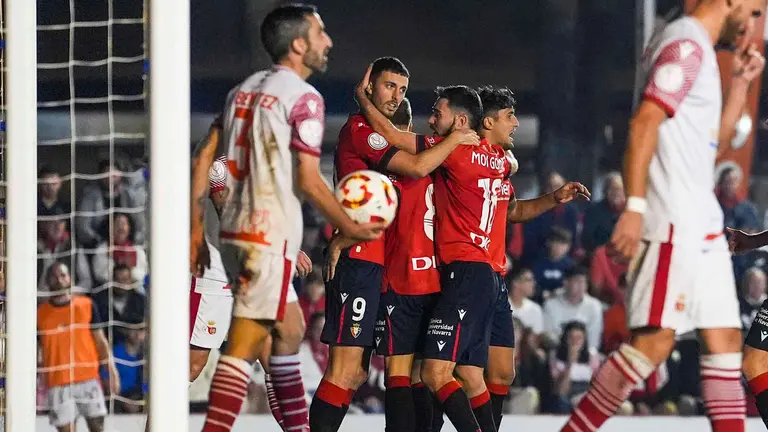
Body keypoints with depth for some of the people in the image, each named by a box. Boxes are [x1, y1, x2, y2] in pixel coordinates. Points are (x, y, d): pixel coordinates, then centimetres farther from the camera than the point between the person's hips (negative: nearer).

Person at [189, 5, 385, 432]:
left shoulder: (245, 89, 15)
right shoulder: (304, 98, -8)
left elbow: (204, 160, 13)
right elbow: (308, 181, -13)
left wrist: (196, 230, 15)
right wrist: (350, 227, -2)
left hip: (234, 229, 8)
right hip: (270, 236, -8)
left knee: (290, 326, 18)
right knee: (244, 343, -11)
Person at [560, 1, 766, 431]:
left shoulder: (699, 50, 20)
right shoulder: (687, 45, -11)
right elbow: (645, 122, -21)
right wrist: (635, 206, -27)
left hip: (700, 222, 10)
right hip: (672, 221, -10)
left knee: (725, 337, 6)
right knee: (655, 340, -13)